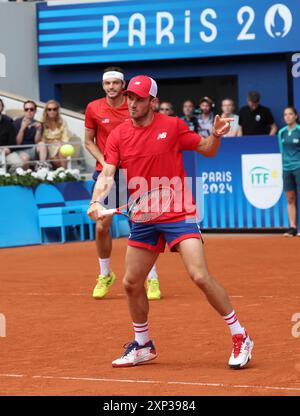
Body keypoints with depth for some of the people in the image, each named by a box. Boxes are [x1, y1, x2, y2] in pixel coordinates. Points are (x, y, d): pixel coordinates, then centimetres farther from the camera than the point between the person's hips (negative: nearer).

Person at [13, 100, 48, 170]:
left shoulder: (37, 124, 10)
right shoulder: (17, 123, 0)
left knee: (42, 144, -28)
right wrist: (22, 128, -18)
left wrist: (38, 130, -13)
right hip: (21, 151, -3)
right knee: (25, 158, -37)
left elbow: (37, 143, 2)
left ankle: (42, 163, -42)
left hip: (33, 150, 3)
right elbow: (17, 142, -6)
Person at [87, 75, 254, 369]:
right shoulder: (118, 135, 2)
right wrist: (96, 202, -24)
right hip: (144, 221, 5)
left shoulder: (172, 126, -5)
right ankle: (143, 346, 29)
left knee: (200, 277, -16)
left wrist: (216, 135, -16)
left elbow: (206, 150, 6)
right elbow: (107, 174, -6)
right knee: (131, 283, 9)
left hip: (179, 215, -5)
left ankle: (240, 337, -4)